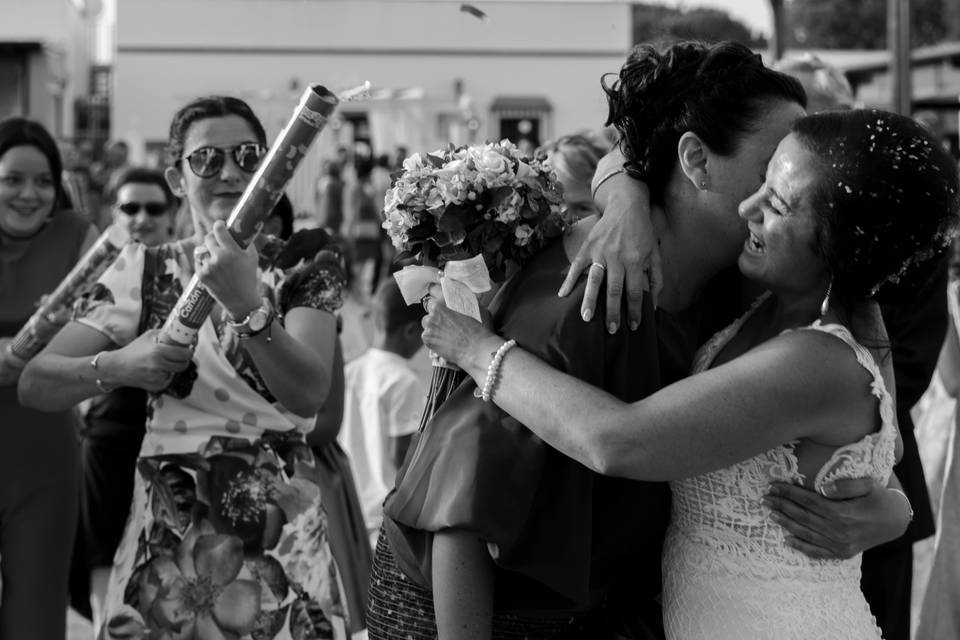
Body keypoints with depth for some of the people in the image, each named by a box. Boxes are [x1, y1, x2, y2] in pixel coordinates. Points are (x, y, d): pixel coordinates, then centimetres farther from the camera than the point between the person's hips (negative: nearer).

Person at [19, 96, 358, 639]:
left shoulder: (306, 268, 1)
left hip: (281, 529, -1)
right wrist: (116, 366, -18)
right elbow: (35, 383, 1)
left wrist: (247, 304, -29)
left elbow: (309, 393, -15)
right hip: (168, 531, 1)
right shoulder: (146, 272, 5)